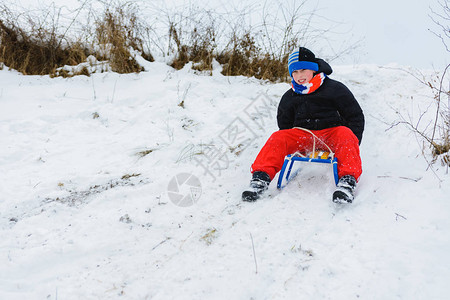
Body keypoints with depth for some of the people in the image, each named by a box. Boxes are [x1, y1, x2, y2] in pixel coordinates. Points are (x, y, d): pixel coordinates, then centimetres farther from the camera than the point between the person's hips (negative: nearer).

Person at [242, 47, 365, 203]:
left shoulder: (335, 89, 4)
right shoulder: (289, 97, 15)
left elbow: (356, 116, 5)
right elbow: (285, 124, 27)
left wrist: (352, 144, -7)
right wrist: (290, 144, 10)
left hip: (331, 133, -2)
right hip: (302, 135, 3)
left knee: (345, 134, -35)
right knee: (278, 137, -24)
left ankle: (348, 180, -47)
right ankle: (261, 177, -35)